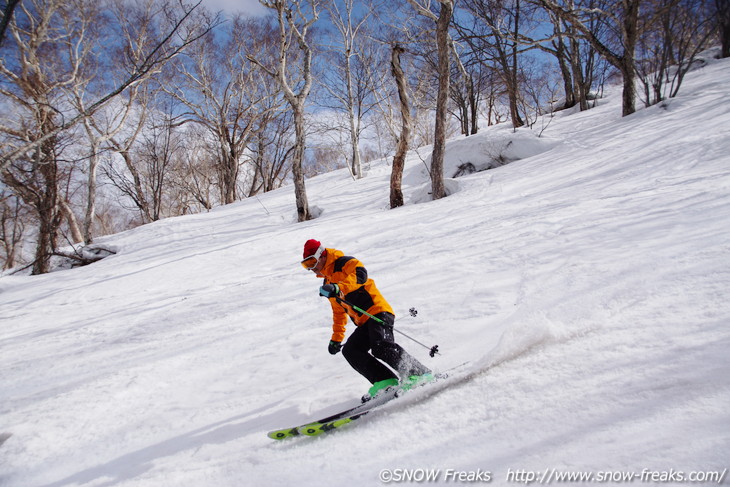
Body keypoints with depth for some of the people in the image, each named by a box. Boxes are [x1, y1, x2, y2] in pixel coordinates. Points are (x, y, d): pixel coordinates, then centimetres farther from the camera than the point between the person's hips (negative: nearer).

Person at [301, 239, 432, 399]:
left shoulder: (344, 262, 0)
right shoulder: (328, 282, 25)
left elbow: (360, 274, -24)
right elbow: (339, 311, 33)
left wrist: (339, 288, -37)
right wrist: (336, 338, 33)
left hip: (378, 311, -9)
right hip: (364, 323, 9)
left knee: (381, 347, -27)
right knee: (350, 351, -11)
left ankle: (420, 374, -19)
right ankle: (385, 381, -18)